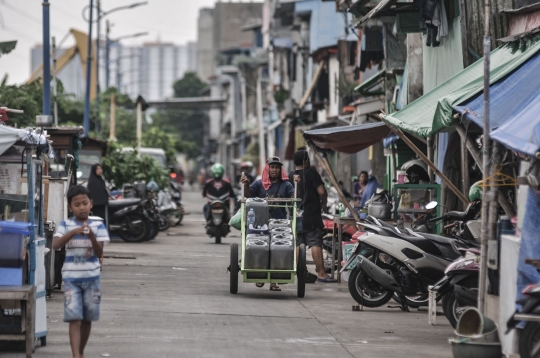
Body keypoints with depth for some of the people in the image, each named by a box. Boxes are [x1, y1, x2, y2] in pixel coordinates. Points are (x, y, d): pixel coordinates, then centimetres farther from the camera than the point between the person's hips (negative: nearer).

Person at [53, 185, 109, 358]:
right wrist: (73, 232, -28)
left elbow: (99, 253, -7)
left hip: (91, 278, 2)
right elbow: (55, 245, -15)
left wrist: (92, 237, -25)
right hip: (71, 278, -2)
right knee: (74, 319, -11)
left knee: (87, 319, 11)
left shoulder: (98, 226, 1)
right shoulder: (66, 225, 0)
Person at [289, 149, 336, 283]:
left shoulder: (291, 175, 10)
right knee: (316, 243, -7)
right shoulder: (311, 173, -8)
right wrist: (324, 203, 2)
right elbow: (322, 191, -14)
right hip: (311, 215, -6)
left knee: (297, 244, 10)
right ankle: (321, 273, -10)